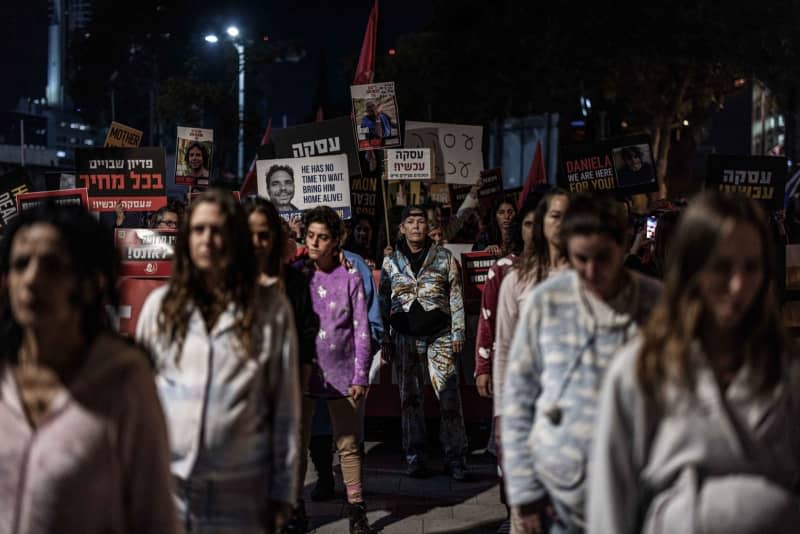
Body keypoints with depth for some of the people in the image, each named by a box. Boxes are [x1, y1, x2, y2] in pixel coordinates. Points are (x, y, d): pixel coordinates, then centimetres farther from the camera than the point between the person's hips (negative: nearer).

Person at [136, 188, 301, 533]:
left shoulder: (271, 310, -1)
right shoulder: (159, 305, 6)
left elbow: (286, 406, 1)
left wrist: (282, 492, 0)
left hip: (241, 492, -2)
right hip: (167, 483, 2)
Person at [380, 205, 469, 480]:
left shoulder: (444, 257, 5)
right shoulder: (390, 261, 8)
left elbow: (456, 297, 5)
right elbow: (383, 301, 11)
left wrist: (458, 332, -2)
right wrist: (384, 339, 6)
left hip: (439, 335, -2)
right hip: (404, 336, 2)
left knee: (449, 396, -8)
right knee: (409, 396, 5)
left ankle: (455, 457, -3)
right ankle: (414, 456, 13)